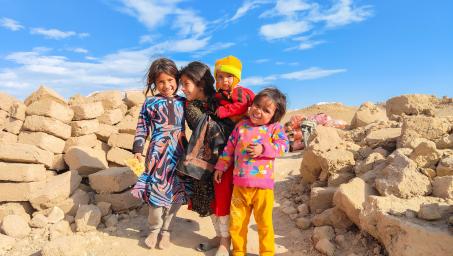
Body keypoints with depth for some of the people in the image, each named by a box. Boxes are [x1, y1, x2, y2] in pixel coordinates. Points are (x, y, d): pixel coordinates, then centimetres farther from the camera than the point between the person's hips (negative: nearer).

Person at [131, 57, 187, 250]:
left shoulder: (182, 102, 10)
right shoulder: (150, 103, 3)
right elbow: (142, 129, 2)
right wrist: (138, 151, -5)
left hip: (178, 153, 3)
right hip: (158, 152, -2)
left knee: (175, 192, 6)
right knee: (157, 190, -1)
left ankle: (166, 230, 27)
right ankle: (154, 229, 25)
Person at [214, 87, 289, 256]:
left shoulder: (275, 127, 0)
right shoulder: (241, 126, 7)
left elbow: (283, 146, -13)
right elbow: (229, 148, 12)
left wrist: (263, 149, -24)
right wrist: (220, 167, 14)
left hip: (263, 185, -3)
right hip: (240, 184, 3)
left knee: (264, 223, 10)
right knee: (237, 222, 13)